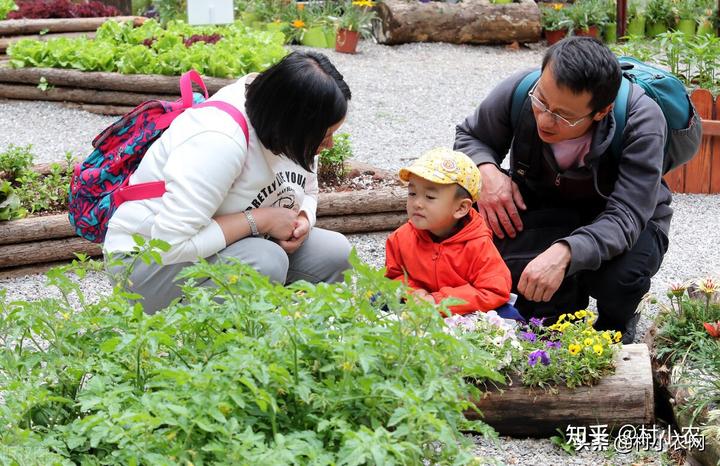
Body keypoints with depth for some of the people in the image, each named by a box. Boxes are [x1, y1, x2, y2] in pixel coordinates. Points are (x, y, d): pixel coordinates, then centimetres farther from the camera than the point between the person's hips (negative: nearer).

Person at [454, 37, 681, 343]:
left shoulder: (642, 120, -34)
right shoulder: (517, 92, -25)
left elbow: (625, 217, -38)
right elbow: (469, 136, -2)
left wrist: (564, 254, -57)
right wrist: (487, 171, -26)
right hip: (541, 212, 2)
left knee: (621, 278, -36)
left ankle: (615, 327, 5)